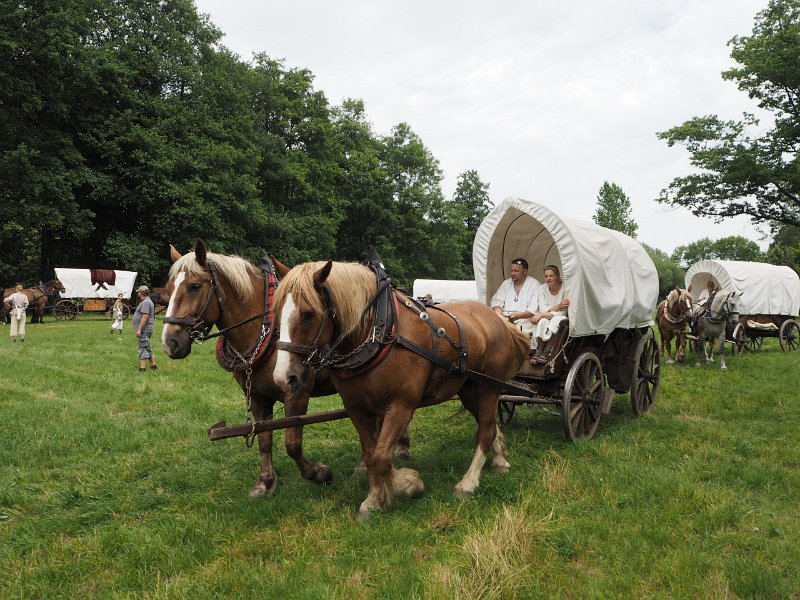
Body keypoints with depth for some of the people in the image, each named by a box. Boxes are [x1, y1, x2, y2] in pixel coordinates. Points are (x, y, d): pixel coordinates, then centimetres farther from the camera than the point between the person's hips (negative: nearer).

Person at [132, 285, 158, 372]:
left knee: (142, 348, -9)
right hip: (145, 330, 11)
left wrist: (139, 329, -27)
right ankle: (153, 365, 21)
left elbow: (145, 317, -26)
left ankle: (142, 368, -9)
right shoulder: (147, 301, 19)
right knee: (147, 348, 17)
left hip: (144, 330, -11)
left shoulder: (145, 302, -17)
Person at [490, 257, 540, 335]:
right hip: (504, 318, 4)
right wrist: (498, 312, -10)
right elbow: (496, 301, 14)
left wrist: (518, 315, -24)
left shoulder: (534, 285, 3)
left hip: (524, 319, -4)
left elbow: (534, 309, -8)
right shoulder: (506, 283, 19)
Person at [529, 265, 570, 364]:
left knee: (556, 320, -35)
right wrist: (558, 306, -30)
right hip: (546, 317, 3)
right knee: (542, 321, -31)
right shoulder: (542, 288, 0)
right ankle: (538, 352, -26)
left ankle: (546, 353, -28)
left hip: (561, 319, -2)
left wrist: (541, 315, -23)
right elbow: (543, 309, -11)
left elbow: (562, 313, -17)